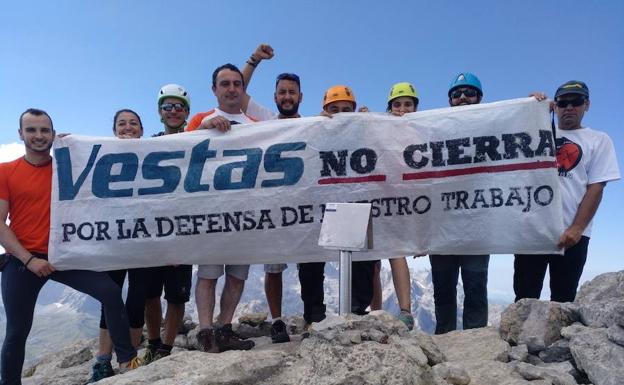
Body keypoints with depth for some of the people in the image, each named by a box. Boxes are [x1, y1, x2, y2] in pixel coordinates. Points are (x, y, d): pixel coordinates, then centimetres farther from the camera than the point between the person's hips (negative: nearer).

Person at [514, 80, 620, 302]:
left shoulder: (599, 140, 9)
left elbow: (595, 189, 0)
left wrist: (576, 228, -12)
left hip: (571, 234, -1)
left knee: (563, 301, 5)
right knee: (524, 298, 3)